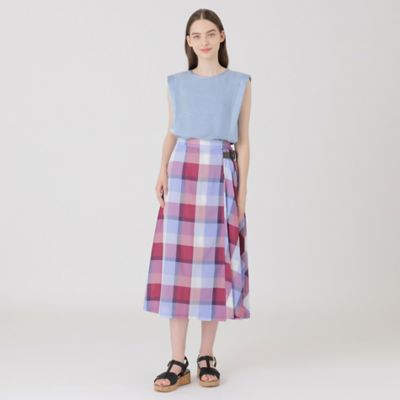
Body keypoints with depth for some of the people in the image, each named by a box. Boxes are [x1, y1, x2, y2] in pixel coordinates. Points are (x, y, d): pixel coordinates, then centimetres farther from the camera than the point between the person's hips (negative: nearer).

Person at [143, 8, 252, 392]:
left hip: (221, 176, -1)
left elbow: (243, 142, 6)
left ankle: (207, 356, 13)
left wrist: (242, 191, 0)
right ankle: (178, 362, 0)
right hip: (183, 173, 1)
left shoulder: (240, 84, 7)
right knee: (178, 262, -5)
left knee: (215, 263, 1)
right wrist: (162, 171, -1)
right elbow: (171, 133, 16)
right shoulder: (177, 83, 11)